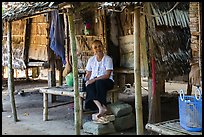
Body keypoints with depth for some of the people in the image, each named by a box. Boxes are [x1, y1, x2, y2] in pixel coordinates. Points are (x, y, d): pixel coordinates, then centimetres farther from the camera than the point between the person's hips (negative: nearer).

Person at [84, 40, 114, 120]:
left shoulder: (108, 59, -5)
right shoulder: (91, 60, 10)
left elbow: (107, 75, -14)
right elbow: (88, 74, 12)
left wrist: (94, 79, -22)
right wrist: (85, 80, -10)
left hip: (107, 81, -3)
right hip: (94, 81, 3)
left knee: (99, 82, -38)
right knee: (90, 87, -32)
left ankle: (102, 108, -38)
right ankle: (101, 108, -44)